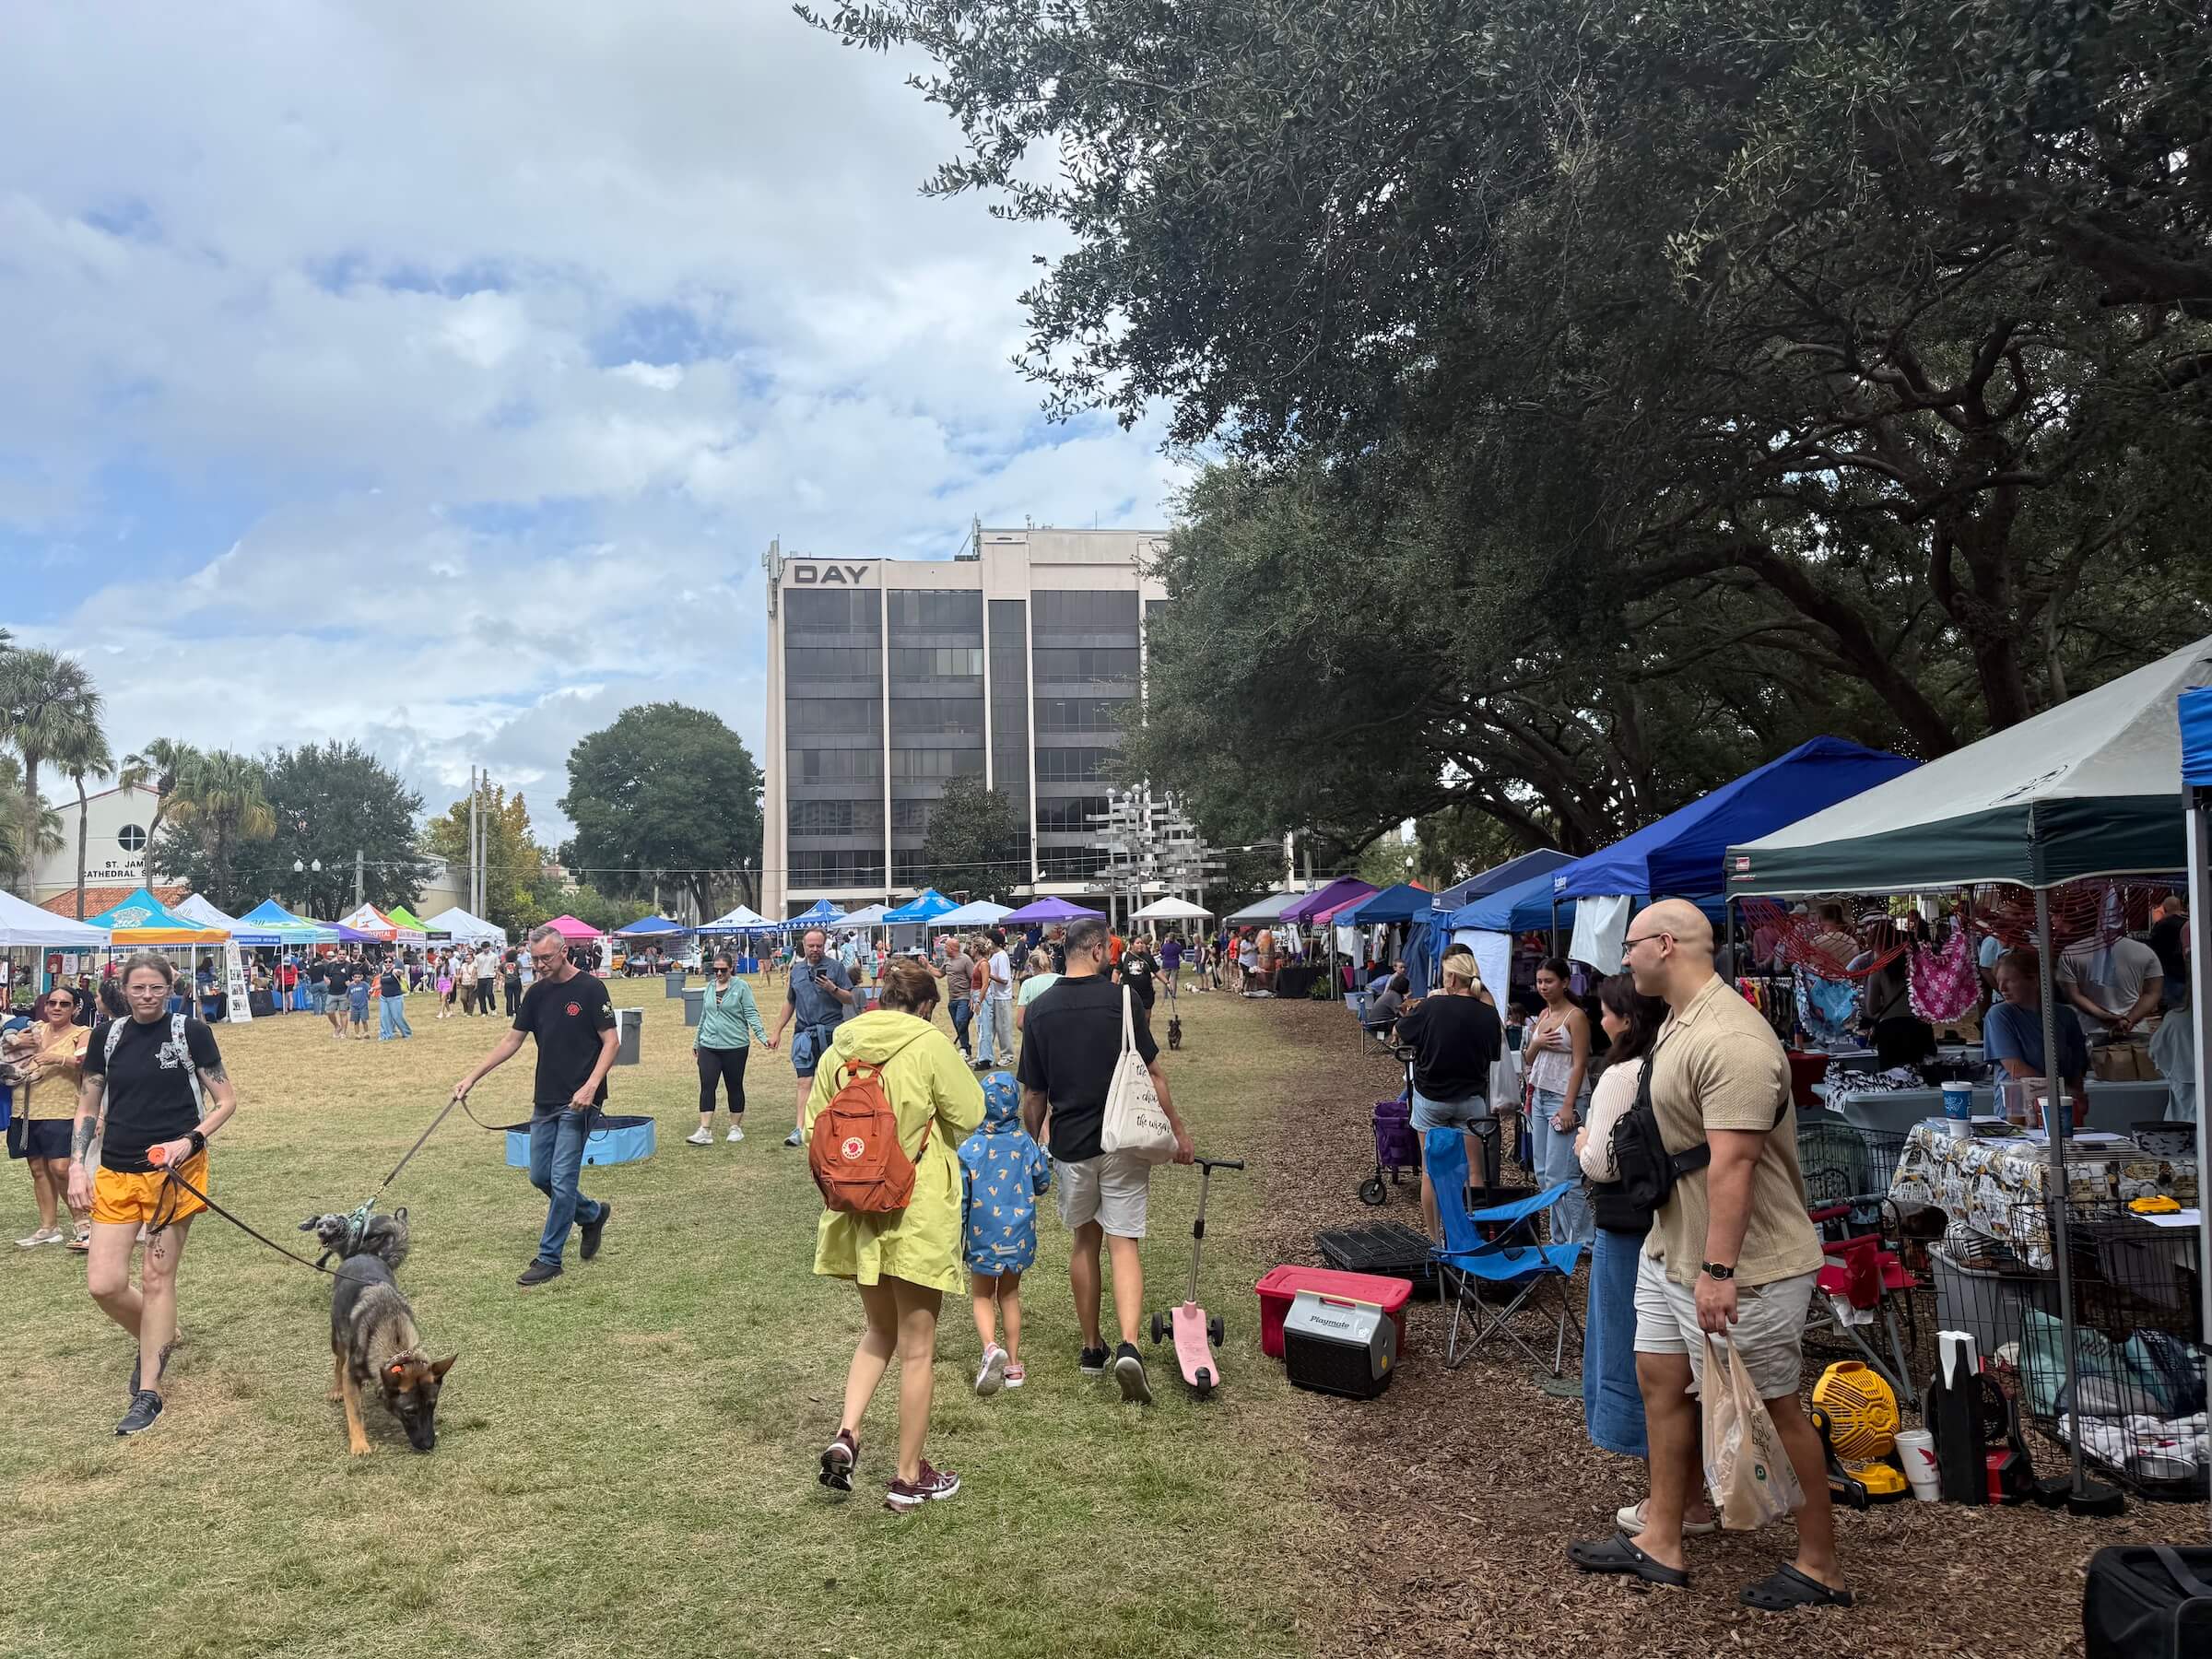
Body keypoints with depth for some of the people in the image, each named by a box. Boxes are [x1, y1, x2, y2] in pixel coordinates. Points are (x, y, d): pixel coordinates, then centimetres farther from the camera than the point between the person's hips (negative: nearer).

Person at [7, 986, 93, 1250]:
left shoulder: (82, 1035, -1)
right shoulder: (36, 1029, 15)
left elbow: (84, 1061, -17)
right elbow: (5, 1047, 22)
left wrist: (59, 1058, -32)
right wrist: (15, 1042, 1)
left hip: (60, 1112, -6)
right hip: (26, 1111, 6)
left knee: (60, 1169, -13)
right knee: (38, 1169, 11)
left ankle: (83, 1222, 3)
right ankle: (48, 1228, 20)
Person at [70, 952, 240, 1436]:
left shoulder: (191, 1032, -4)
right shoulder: (107, 1037, 5)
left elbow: (225, 1101, -1)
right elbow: (87, 1110, 13)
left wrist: (191, 1141, -15)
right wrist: (77, 1164, 2)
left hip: (175, 1172, -3)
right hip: (117, 1175, 3)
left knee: (157, 1278, 2)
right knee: (104, 1284, -3)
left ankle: (148, 1393, 12)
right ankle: (158, 1339, 29)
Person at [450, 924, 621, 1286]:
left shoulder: (590, 988, -9)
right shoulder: (537, 994, 9)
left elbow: (611, 1041, -11)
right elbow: (511, 1041, 13)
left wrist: (591, 1086, -22)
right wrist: (472, 1077, 7)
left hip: (578, 1102, -7)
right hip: (545, 1100, 7)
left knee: (561, 1179, -6)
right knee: (539, 1176, 10)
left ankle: (549, 1258, 4)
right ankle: (592, 1213, 32)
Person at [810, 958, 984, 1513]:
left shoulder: (838, 1048, 3)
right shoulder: (930, 1045, -13)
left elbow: (814, 1128, 6)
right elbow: (968, 1115, -8)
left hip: (858, 1212, 5)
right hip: (918, 1214, -5)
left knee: (879, 1331, 25)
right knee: (917, 1349, 8)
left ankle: (846, 1434, 7)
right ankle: (909, 1478, 17)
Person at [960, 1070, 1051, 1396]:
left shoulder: (970, 1149, -12)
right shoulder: (1026, 1143, -6)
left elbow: (961, 1198, -7)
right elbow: (1042, 1183, 6)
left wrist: (957, 1237, 3)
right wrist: (1046, 1156, 25)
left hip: (984, 1235, -3)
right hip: (1019, 1233, 3)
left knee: (981, 1296, 12)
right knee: (1010, 1296, 18)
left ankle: (991, 1347, -14)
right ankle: (1013, 1366, 20)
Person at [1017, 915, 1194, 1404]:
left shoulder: (1040, 1009, -1)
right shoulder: (1121, 1000, -9)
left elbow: (1033, 1096, 3)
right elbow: (1153, 1076, -5)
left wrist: (1031, 1144, 18)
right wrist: (1178, 1131, 5)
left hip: (1070, 1143, 3)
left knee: (1085, 1241, 19)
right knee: (1124, 1244, 0)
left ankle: (1092, 1348, 26)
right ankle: (1128, 1346, -17)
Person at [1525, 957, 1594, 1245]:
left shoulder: (1575, 1016, -9)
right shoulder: (1543, 1015, 14)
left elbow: (1579, 1064, -13)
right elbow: (1529, 1059, 19)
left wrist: (1568, 1106, -19)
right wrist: (1536, 1043, -4)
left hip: (1563, 1098, -8)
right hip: (1539, 1096, 8)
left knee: (1560, 1175, -11)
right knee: (1542, 1172, 8)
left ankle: (1580, 1241, -2)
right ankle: (1560, 1239, 15)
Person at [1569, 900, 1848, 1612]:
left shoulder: (1730, 1039, -25)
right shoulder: (1675, 1024, 8)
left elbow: (1733, 1163, -29)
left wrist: (1718, 1270, -30)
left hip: (1743, 1263, -10)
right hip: (1671, 1247, 10)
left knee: (1770, 1408, 3)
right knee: (1660, 1381, 14)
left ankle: (1820, 1568, 20)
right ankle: (1660, 1543, 26)